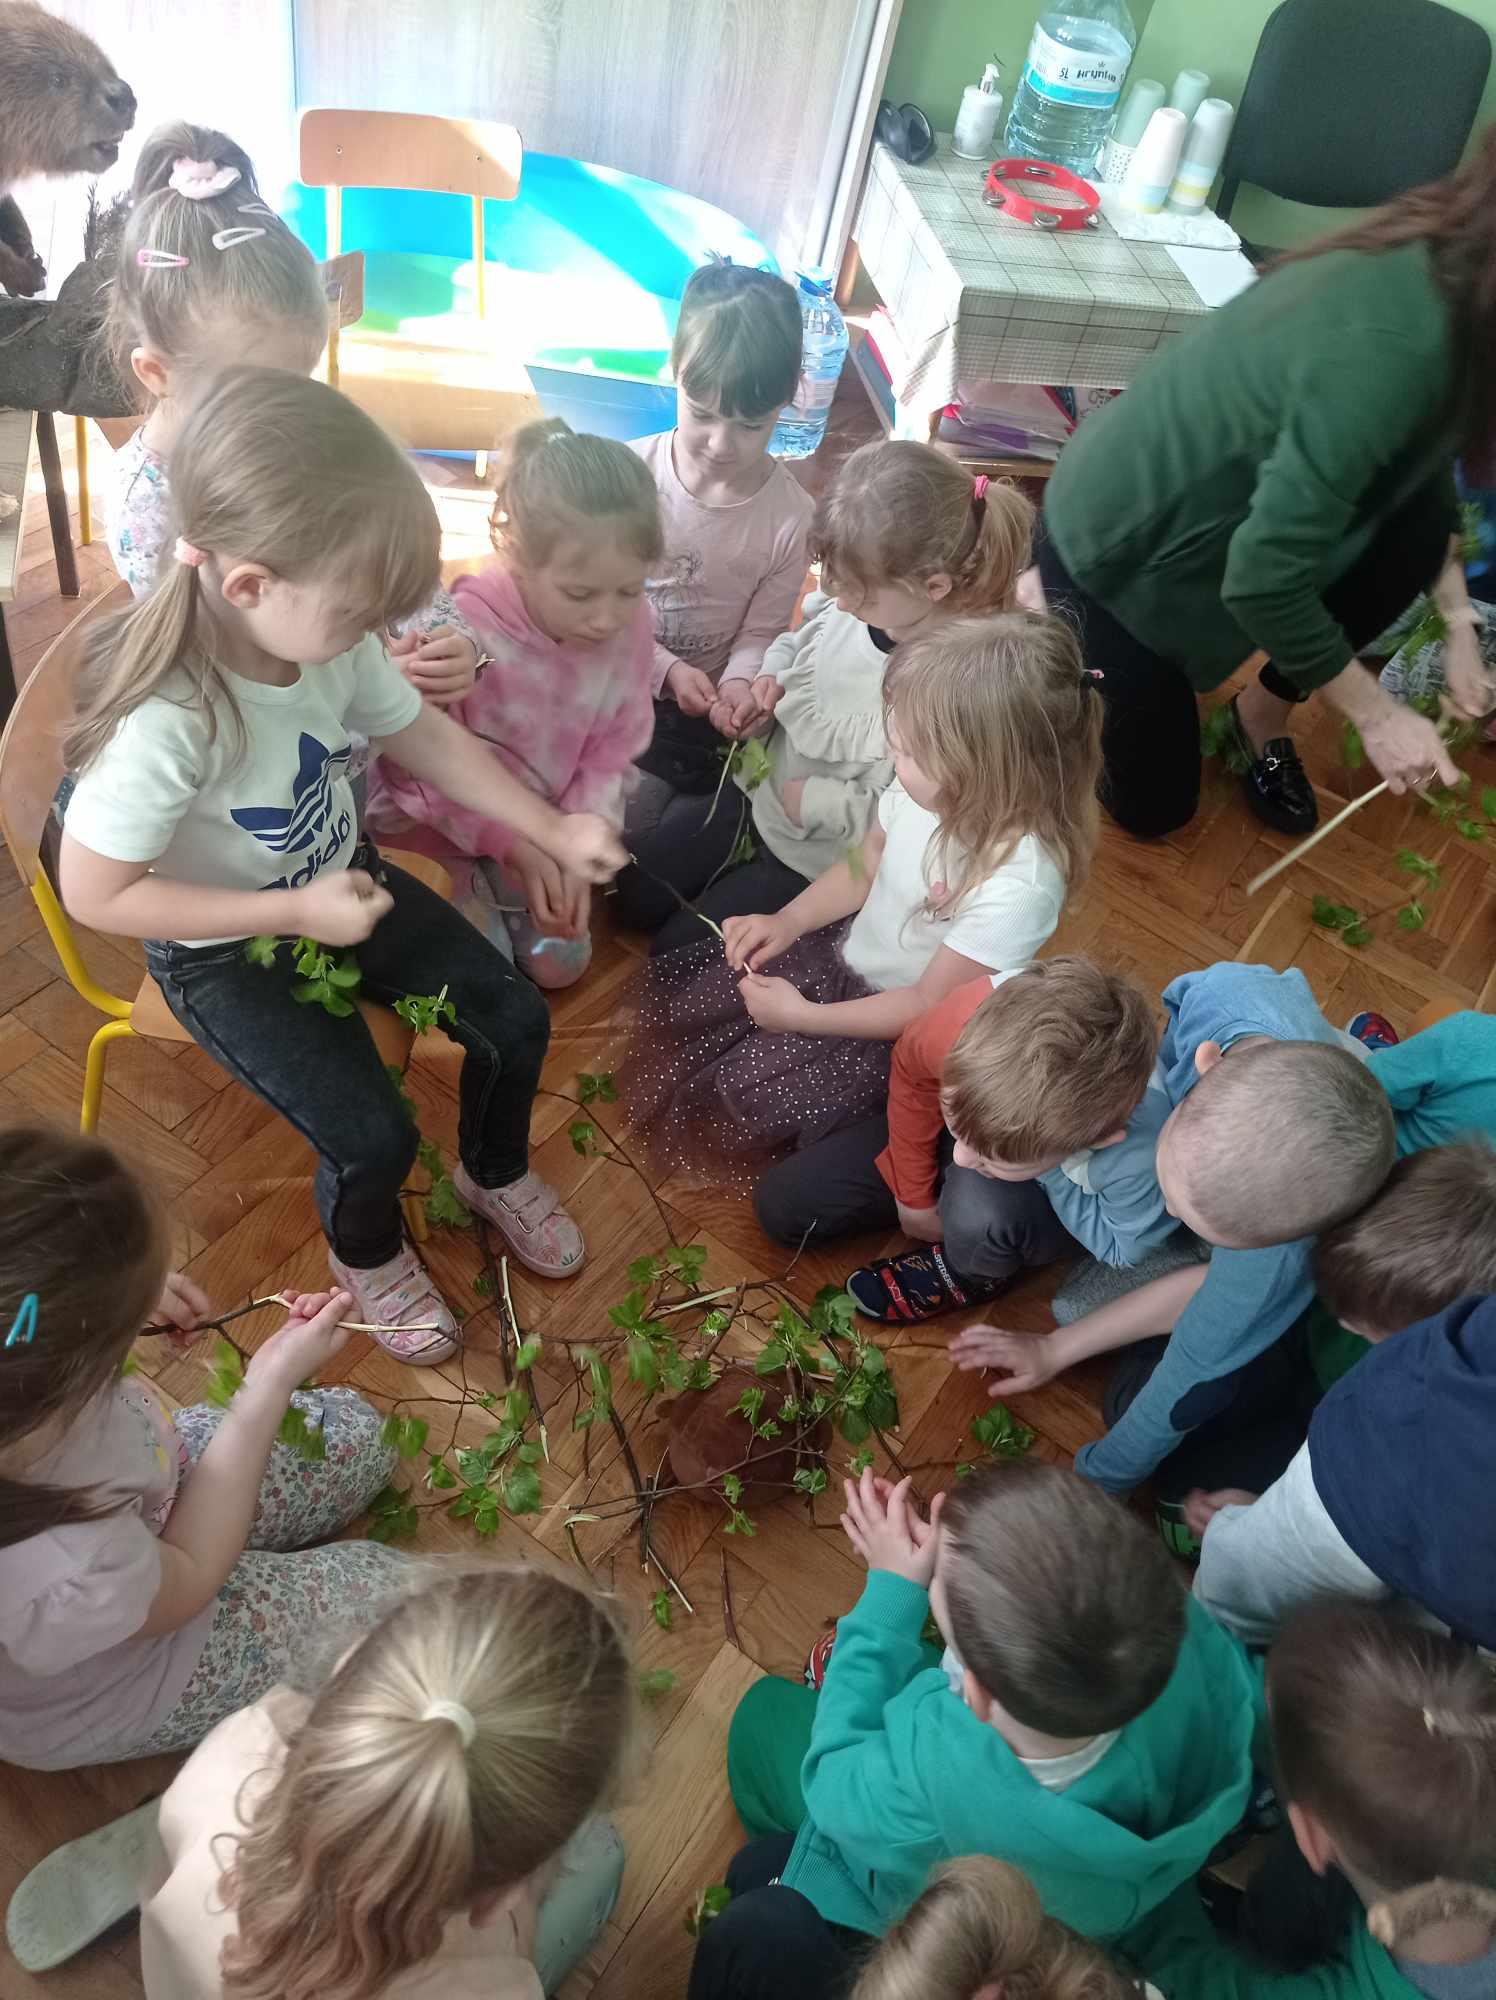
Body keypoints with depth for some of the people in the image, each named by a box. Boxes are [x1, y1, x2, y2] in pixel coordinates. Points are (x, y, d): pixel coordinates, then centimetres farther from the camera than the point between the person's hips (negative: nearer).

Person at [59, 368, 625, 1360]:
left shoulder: (328, 633, -18)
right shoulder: (164, 723, -36)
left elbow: (426, 735, -1)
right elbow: (96, 895, -25)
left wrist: (556, 830, -8)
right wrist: (299, 912, -28)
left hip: (343, 883, 6)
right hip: (226, 951, -6)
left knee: (517, 1019, 1)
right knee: (375, 1137, -13)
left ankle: (495, 1172, 33)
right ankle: (366, 1250, 25)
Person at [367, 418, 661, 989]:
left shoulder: (630, 627, -19)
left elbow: (612, 756, -9)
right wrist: (515, 847, -26)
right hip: (436, 822, -4)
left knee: (560, 964, 6)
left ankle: (487, 887, 30)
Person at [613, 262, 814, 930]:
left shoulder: (790, 515, -12)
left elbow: (761, 633, -4)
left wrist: (740, 685, -26)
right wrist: (666, 668, -22)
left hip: (703, 722, 0)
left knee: (646, 897, -5)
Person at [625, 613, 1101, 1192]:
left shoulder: (1017, 883, -35)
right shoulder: (926, 786, -19)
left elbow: (927, 1006, -23)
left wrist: (802, 1016, -18)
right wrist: (787, 921, -9)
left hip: (902, 1029, -6)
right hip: (844, 954, 6)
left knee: (747, 1096, -12)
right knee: (686, 1006, 3)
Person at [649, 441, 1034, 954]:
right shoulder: (853, 603, -14)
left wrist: (814, 803, -22)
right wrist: (772, 672, -8)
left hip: (815, 861, -7)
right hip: (760, 792, 7)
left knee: (677, 950, 4)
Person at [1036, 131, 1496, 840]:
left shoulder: (1436, 268, -9)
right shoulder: (1389, 343, -36)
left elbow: (1425, 469, 7)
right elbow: (1265, 578, -33)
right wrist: (1376, 714, -21)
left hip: (1205, 512, 7)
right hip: (1116, 543, -7)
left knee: (1414, 528, -16)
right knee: (1152, 808, 7)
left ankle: (1263, 712, 8)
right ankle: (1042, 606, 20)